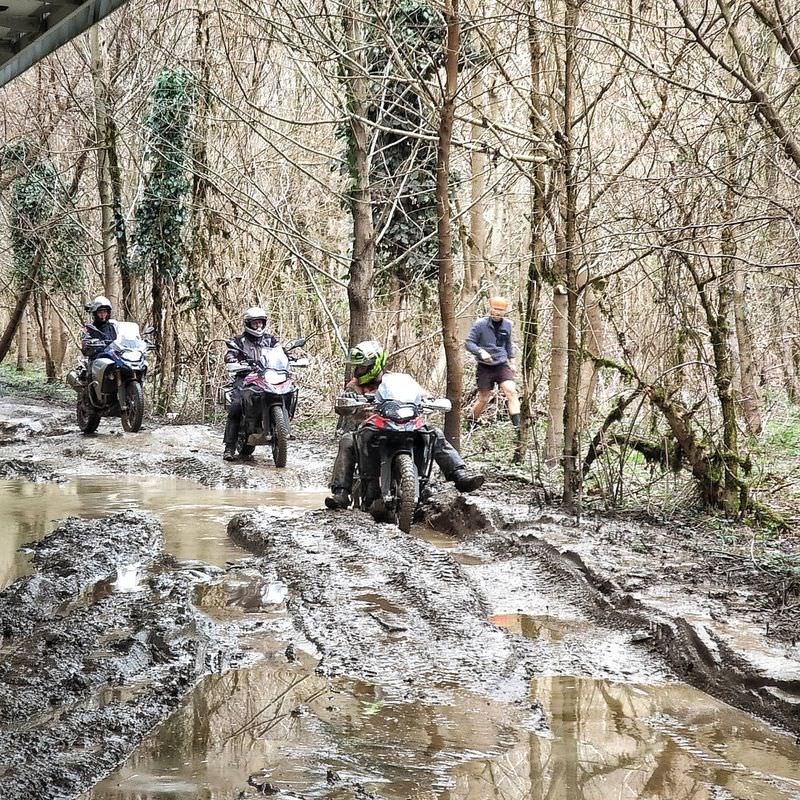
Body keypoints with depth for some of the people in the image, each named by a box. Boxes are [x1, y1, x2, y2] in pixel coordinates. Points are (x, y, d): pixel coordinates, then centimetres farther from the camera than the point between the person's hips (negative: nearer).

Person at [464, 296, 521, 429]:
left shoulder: (507, 325, 6)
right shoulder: (480, 324, -10)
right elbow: (469, 343, -11)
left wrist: (511, 361, 24)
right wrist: (481, 351, -28)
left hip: (502, 365, 3)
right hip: (485, 368, -3)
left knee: (511, 392, -16)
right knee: (484, 399, 4)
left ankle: (518, 426, -20)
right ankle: (470, 423, 28)